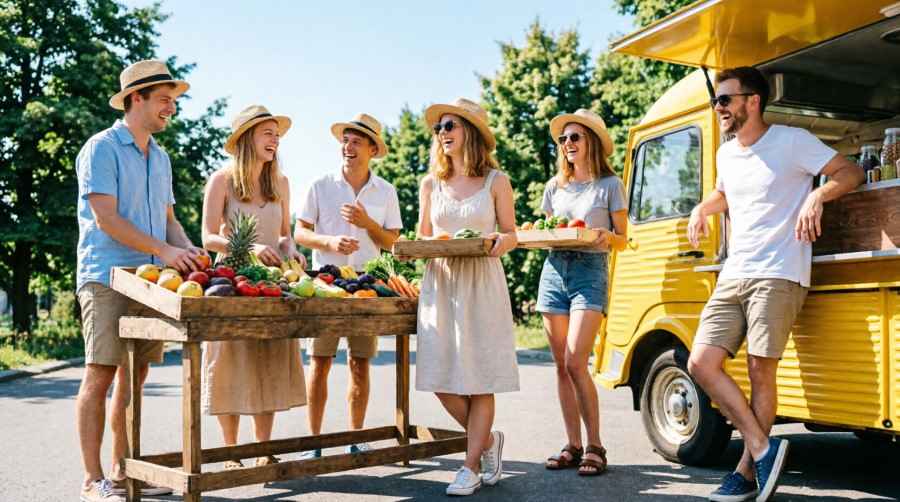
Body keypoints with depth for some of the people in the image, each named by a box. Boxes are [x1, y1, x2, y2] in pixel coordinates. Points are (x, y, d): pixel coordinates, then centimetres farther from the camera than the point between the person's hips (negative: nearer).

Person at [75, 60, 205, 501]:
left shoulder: (159, 157, 18)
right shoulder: (102, 149, -5)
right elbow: (106, 219, -14)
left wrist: (191, 252, 2)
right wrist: (164, 251, -19)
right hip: (107, 278, -7)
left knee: (134, 377, 9)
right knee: (100, 377, -5)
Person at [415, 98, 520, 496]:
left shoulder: (495, 182, 3)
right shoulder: (431, 185, 12)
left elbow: (511, 235, 5)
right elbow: (422, 238, 15)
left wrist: (499, 242, -17)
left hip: (481, 285, -3)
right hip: (439, 286, 3)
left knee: (480, 378, -3)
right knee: (440, 379, -1)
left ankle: (472, 466, 9)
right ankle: (488, 440, 23)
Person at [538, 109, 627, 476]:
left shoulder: (609, 184, 3)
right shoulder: (554, 186, 15)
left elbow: (622, 241, 3)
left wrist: (605, 236, -19)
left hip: (591, 271, -5)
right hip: (554, 270, 5)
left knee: (575, 362, -15)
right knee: (561, 364, 4)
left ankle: (595, 447, -3)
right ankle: (573, 446, 12)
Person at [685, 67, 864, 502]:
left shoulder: (792, 141, -3)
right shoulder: (726, 154, 17)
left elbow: (851, 172, -5)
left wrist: (817, 195, -23)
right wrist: (702, 209, 16)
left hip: (777, 276, -7)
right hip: (732, 277, 7)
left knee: (761, 371, -10)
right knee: (701, 363, -6)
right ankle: (763, 449, -1)